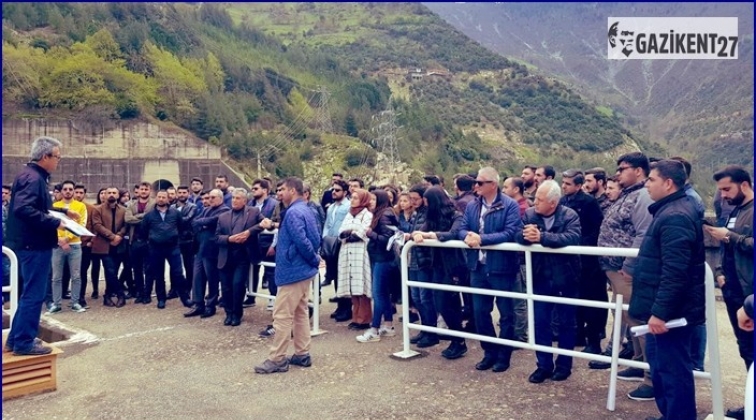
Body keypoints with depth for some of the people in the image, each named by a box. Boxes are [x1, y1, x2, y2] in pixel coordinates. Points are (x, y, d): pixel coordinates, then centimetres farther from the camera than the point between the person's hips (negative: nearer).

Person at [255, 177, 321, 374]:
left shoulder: (293, 212, -18)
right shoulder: (306, 210, 13)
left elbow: (301, 241, -25)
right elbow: (315, 239, 16)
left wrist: (314, 260, -12)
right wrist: (314, 259, 6)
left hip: (293, 271, -10)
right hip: (304, 270, 10)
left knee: (282, 316, -3)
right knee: (300, 313, 15)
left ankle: (277, 359, 3)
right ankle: (302, 354, 21)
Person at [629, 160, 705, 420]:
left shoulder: (675, 216, -21)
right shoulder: (673, 210, 14)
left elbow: (674, 273, -27)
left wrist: (660, 311, -25)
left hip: (670, 311, -11)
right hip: (664, 308, 11)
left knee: (673, 369, -1)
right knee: (661, 364, 21)